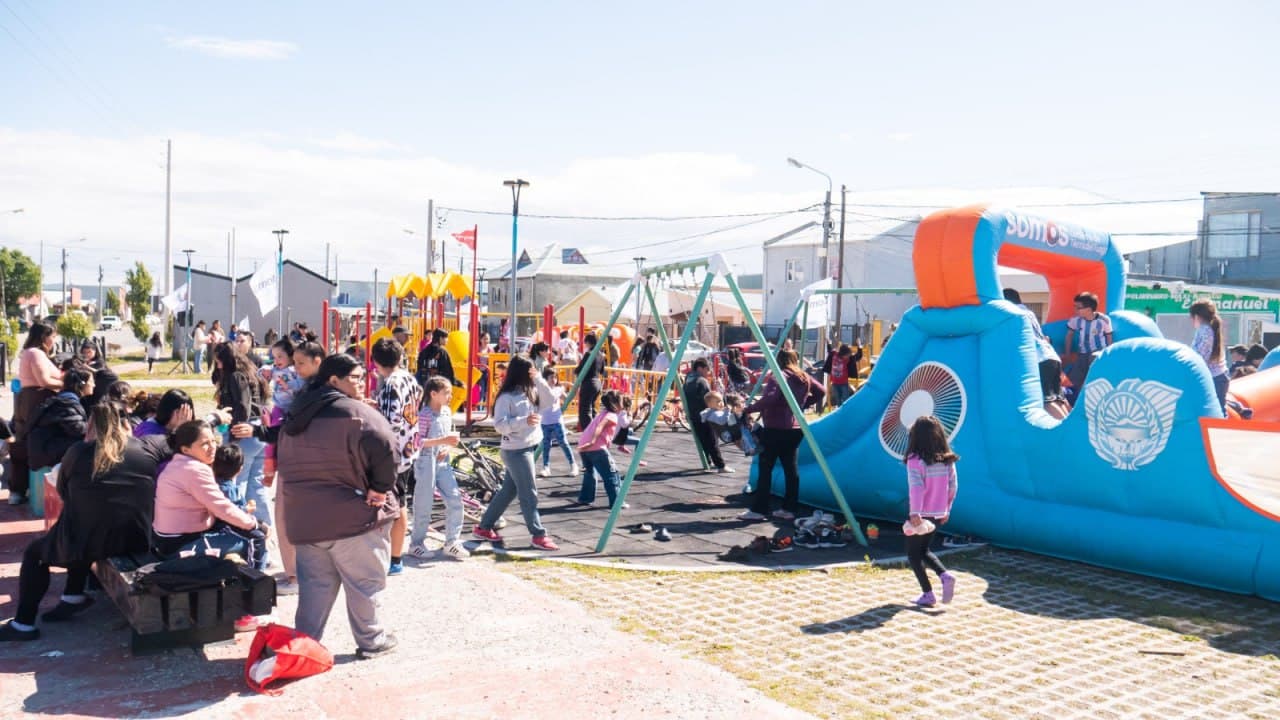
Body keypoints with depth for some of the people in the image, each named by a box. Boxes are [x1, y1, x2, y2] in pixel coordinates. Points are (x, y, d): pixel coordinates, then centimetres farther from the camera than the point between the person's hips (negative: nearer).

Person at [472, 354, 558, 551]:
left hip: (529, 448, 9)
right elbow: (499, 425, -20)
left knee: (508, 490, 15)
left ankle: (484, 527, 26)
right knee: (529, 494, -4)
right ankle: (539, 535, 2)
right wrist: (524, 421, -30)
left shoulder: (530, 392, 10)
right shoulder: (506, 397, -14)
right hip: (515, 451, -9)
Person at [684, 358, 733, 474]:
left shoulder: (687, 380, 12)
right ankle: (721, 465, -8)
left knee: (702, 440, 17)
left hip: (692, 416, 8)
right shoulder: (702, 381, -13)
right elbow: (708, 400, -17)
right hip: (704, 416, -8)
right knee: (712, 442, -7)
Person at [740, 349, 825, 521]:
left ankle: (758, 510, -3)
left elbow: (770, 398, -27)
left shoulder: (778, 377, -13)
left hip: (775, 429, -8)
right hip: (795, 428, 8)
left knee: (765, 468, -4)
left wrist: (749, 409, -22)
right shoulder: (804, 378, 11)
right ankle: (789, 508, 13)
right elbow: (821, 391, 19)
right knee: (790, 467, 10)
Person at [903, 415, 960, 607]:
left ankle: (927, 594, 10)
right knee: (924, 550, 24)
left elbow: (916, 487, -23)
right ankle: (945, 575, 1)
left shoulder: (915, 460, -16)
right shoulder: (947, 460, 2)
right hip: (938, 515, 6)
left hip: (920, 515, -6)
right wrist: (946, 511, 16)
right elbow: (953, 486, 7)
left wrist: (915, 513, -24)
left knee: (913, 555, 11)